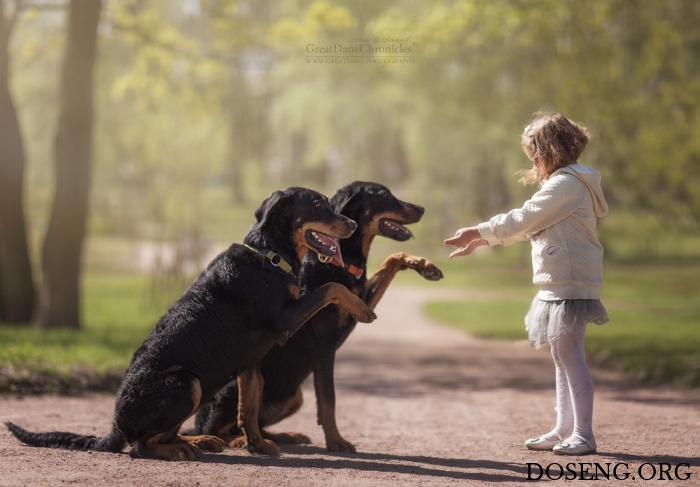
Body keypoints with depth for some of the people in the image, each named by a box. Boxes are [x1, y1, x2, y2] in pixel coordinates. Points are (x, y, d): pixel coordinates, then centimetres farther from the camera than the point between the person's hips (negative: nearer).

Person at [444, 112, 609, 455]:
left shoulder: (566, 184, -15)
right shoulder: (564, 182, 20)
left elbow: (522, 219, -16)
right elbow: (527, 226, 23)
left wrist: (476, 232, -6)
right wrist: (480, 241, 19)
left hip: (570, 284, -11)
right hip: (559, 285, 11)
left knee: (570, 356, -9)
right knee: (562, 357, 13)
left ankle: (583, 434, -6)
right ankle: (564, 430, 19)